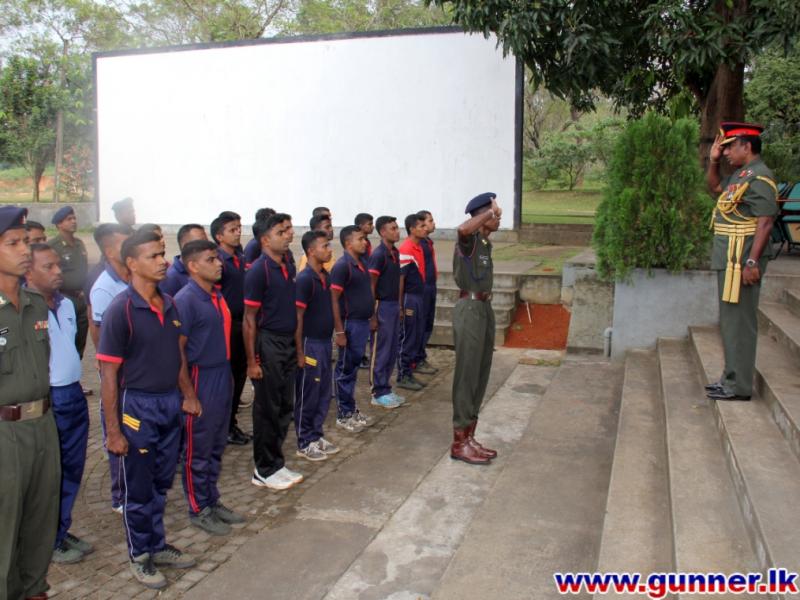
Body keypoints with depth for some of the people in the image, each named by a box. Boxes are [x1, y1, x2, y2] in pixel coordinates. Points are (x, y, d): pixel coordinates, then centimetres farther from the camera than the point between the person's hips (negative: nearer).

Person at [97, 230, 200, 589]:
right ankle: (139, 556, 28)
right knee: (138, 489, 10)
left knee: (161, 484, 19)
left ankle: (157, 545, 37)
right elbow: (109, 374, -15)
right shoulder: (120, 310, -16)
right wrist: (113, 431, -15)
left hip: (170, 403, 6)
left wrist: (188, 395, 13)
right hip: (137, 405, -6)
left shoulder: (169, 305, 3)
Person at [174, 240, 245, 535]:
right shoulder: (186, 299, -17)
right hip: (200, 379, -8)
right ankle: (198, 510, 21)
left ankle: (212, 500, 33)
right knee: (198, 450, 7)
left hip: (222, 375, 8)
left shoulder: (216, 295, 8)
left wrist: (227, 375, 17)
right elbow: (177, 349, -17)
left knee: (217, 445, 19)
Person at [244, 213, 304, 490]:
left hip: (288, 343, 8)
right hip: (267, 344, -8)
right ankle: (265, 470, 16)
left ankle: (275, 463, 27)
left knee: (285, 406, 14)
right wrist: (252, 361, -15)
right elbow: (249, 319, -14)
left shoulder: (289, 267, 9)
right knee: (267, 409, 3)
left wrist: (297, 346, 14)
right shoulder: (259, 270, -14)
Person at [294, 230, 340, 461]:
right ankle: (304, 443, 15)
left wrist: (330, 339, 17)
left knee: (324, 394, 15)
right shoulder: (305, 279, -17)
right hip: (310, 344, -8)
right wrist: (299, 351, -17)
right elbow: (297, 317, -17)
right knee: (307, 396, 3)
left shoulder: (326, 276, 9)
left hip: (325, 342, 8)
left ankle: (316, 436, 28)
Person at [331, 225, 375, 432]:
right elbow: (334, 300, -17)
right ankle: (343, 415, 13)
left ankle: (352, 410, 26)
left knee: (354, 367, 16)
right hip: (350, 324, -8)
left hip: (363, 322, 8)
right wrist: (339, 331, -19)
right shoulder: (342, 266, -16)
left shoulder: (362, 263, 10)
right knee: (346, 370, 2)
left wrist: (372, 318, 18)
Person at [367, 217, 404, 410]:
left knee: (392, 351, 13)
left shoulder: (395, 253, 10)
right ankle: (379, 393, 9)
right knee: (380, 352, 0)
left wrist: (399, 306, 16)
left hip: (394, 305, 8)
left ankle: (385, 389, 23)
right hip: (383, 306, -8)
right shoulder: (378, 255, -15)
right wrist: (373, 316, -17)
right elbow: (371, 287, -16)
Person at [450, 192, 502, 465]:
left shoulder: (486, 243, 16)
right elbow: (463, 228, -40)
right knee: (467, 376, -5)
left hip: (485, 308, 10)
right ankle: (459, 442, 2)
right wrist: (490, 211, -27)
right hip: (470, 309, -9)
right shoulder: (469, 240, -13)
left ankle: (469, 437, 21)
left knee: (481, 375, 12)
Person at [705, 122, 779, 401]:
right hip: (729, 259, 10)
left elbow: (765, 222, -20)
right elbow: (714, 186, 35)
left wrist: (752, 262, -25)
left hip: (742, 260, -10)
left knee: (739, 321, -6)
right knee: (730, 320, 15)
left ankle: (739, 387, 0)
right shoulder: (741, 174, 15)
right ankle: (731, 378, 25)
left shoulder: (759, 177, -14)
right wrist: (713, 161, 19)